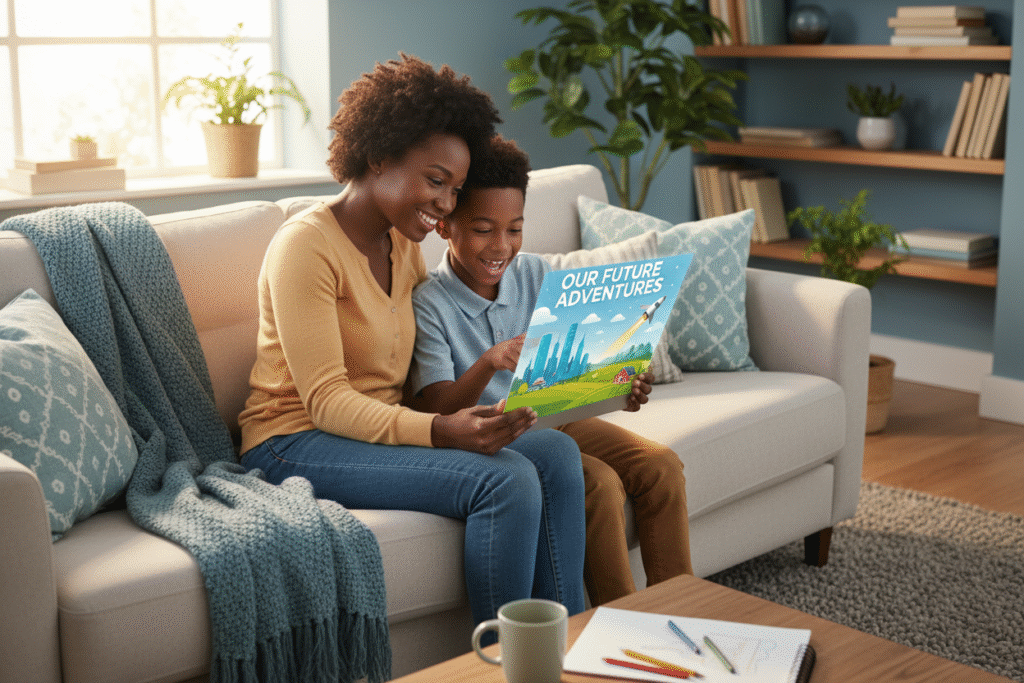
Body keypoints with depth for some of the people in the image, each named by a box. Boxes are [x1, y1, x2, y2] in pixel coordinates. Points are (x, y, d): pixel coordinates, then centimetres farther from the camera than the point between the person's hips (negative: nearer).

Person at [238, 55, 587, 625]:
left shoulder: (405, 245, 11)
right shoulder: (306, 245, -15)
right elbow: (326, 402, -21)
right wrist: (440, 431, -33)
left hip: (384, 427, 8)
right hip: (298, 443, -8)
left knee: (556, 452, -13)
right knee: (506, 479, -26)